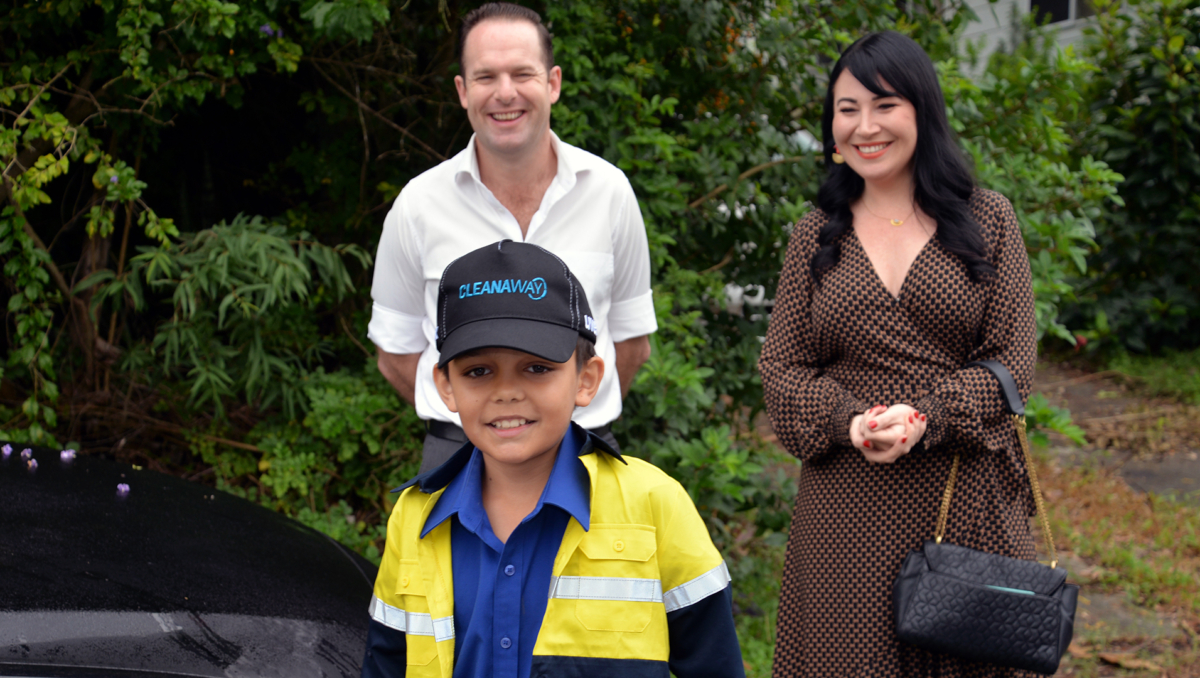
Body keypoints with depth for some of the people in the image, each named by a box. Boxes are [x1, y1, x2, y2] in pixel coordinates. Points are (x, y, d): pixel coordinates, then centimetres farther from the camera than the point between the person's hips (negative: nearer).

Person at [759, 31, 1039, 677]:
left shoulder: (986, 218, 4)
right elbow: (781, 369, 5)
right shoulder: (815, 236, 9)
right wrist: (848, 420, -15)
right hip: (847, 504, 1)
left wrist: (925, 417, -17)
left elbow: (1013, 359, -1)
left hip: (967, 497, 0)